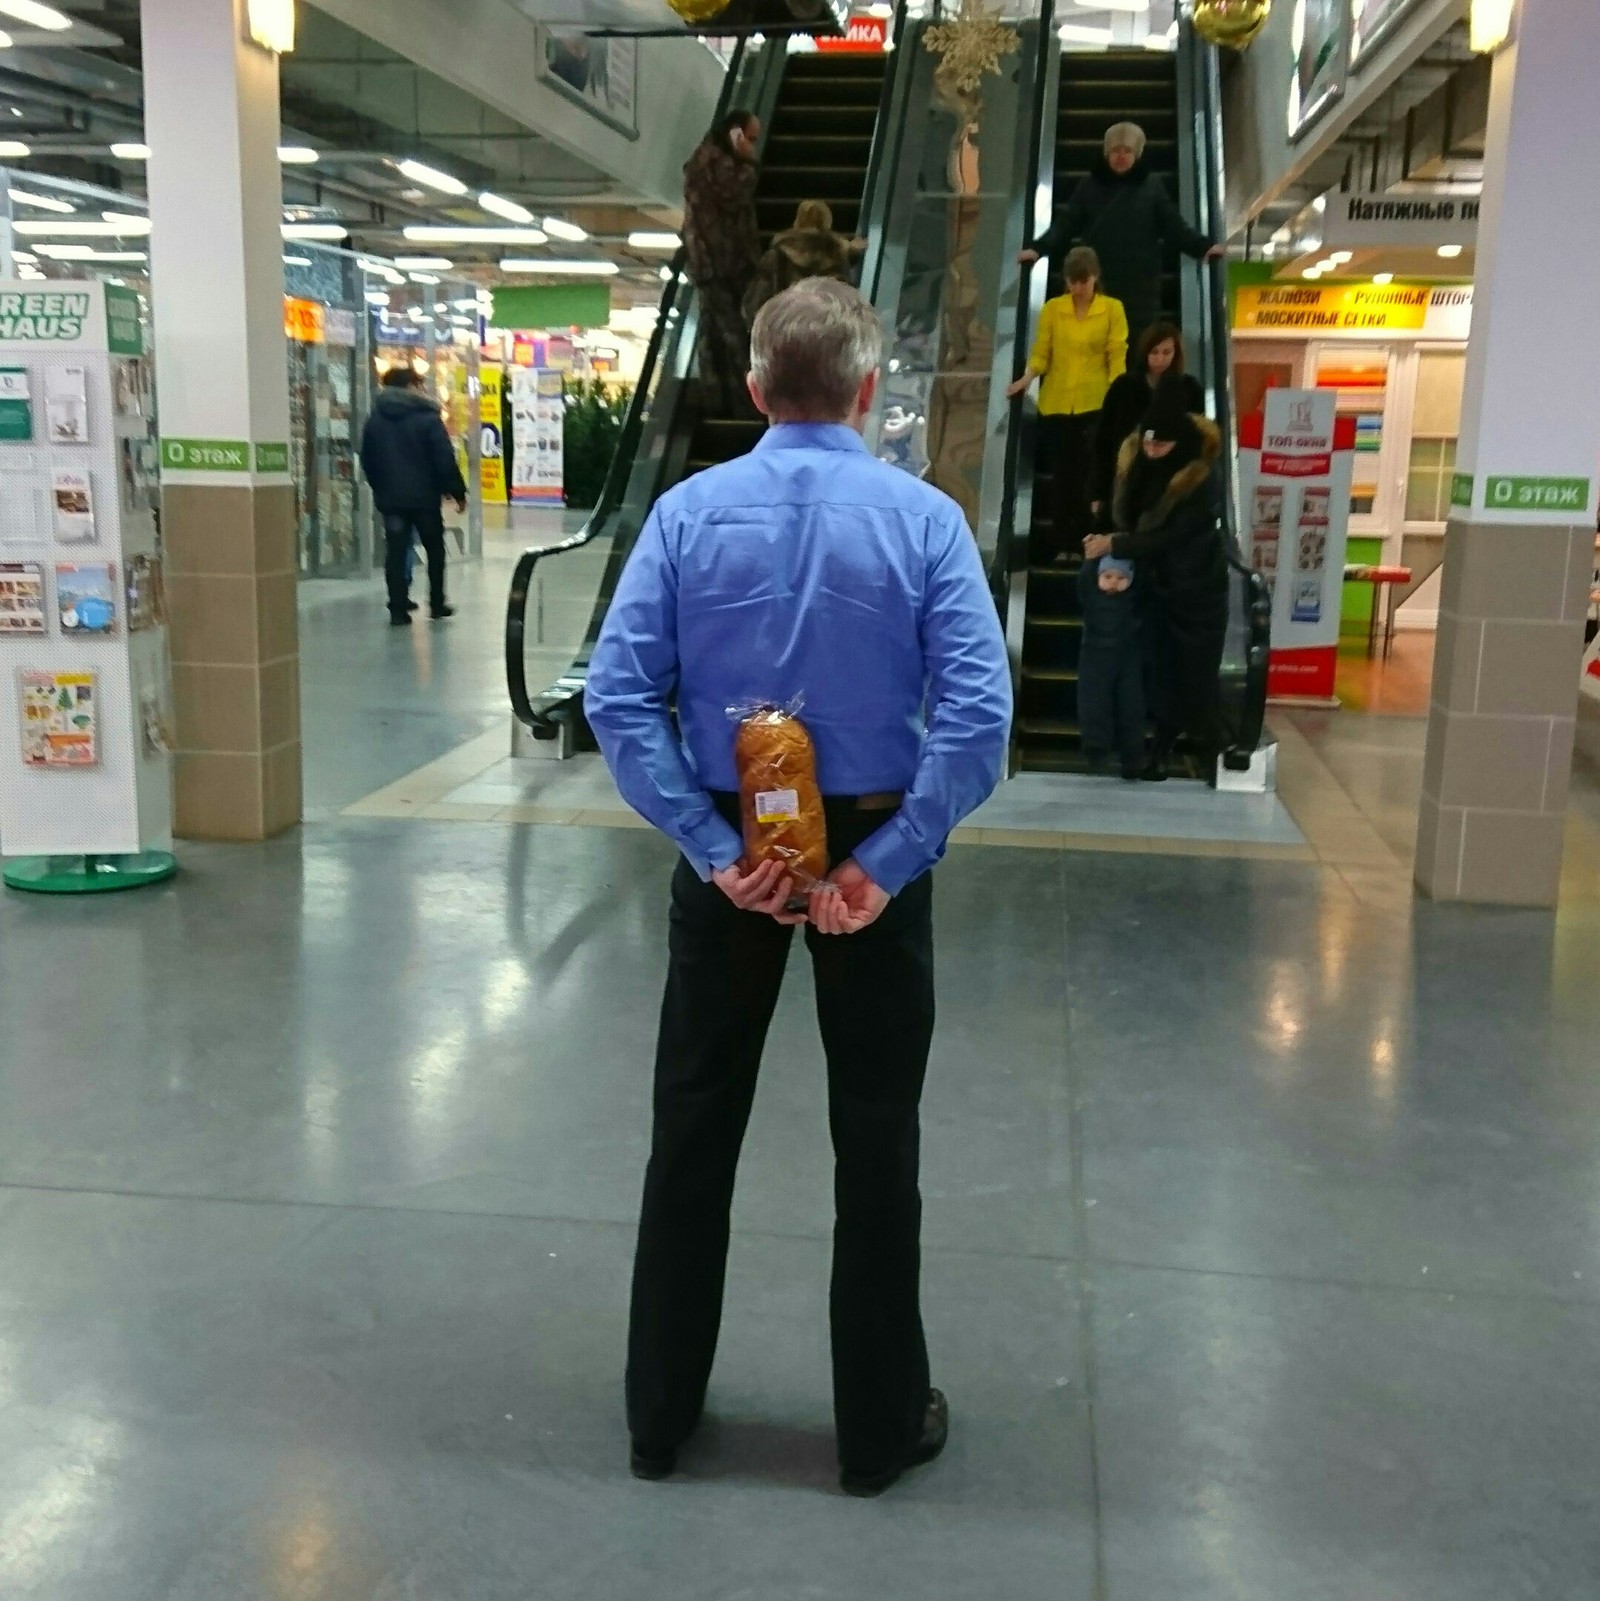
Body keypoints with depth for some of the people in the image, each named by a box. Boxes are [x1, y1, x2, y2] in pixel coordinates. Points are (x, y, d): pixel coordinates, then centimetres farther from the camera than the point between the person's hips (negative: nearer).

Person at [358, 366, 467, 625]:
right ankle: (437, 604, 16)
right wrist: (457, 491, -5)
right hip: (424, 496, -3)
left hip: (390, 497, 3)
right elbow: (445, 459, -11)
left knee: (395, 552, 3)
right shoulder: (427, 417, -8)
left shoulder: (375, 419, 7)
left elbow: (367, 461, 10)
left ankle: (398, 609, -3)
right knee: (435, 549, 12)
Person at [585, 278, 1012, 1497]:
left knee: (696, 1126, 15)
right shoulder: (925, 519, -8)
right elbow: (978, 718, -18)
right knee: (876, 1136, 13)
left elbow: (619, 698, -13)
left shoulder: (689, 511, -4)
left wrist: (712, 846, -12)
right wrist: (884, 864, -15)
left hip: (732, 847, 2)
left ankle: (661, 1408, 30)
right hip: (874, 847, -1)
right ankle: (880, 1425, 27)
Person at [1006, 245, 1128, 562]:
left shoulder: (1112, 309, 0)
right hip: (1056, 402, 2)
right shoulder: (1052, 309, 4)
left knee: (1091, 473, -5)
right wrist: (1028, 377, -18)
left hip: (1095, 403, -2)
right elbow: (1041, 353, 1)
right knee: (1063, 473, 6)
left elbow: (1117, 357, -3)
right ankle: (1064, 545, 13)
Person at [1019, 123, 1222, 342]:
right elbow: (1066, 225, 3)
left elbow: (1176, 227, 3)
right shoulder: (1090, 186, 8)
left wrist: (1204, 246, -12)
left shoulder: (1152, 186, 6)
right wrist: (1039, 247, -14)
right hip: (1098, 284, 0)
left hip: (1140, 285, 0)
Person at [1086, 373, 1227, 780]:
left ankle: (1211, 753, 13)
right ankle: (1162, 749, 21)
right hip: (1156, 585, 5)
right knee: (1162, 670, 11)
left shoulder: (1203, 479, -25)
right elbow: (1126, 514, 5)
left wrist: (1114, 546, -25)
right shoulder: (1136, 458, -6)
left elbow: (1169, 537, -26)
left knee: (1196, 676, 0)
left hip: (1197, 593, -5)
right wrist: (1115, 542, -14)